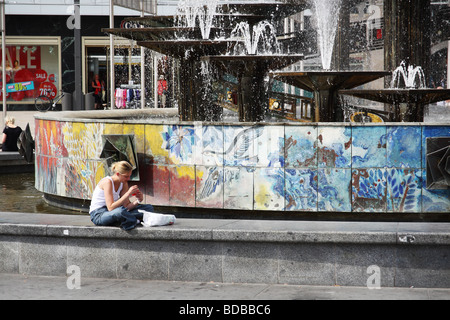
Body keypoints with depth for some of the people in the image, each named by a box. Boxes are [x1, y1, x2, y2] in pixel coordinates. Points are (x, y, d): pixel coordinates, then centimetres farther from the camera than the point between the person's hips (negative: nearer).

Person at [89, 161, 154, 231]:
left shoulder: (124, 183, 4)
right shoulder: (107, 182, -20)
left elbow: (127, 206, 1)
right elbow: (111, 208, -29)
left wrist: (138, 200, -18)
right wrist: (128, 194, -31)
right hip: (98, 215, -8)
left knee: (149, 207, -2)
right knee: (120, 211, -44)